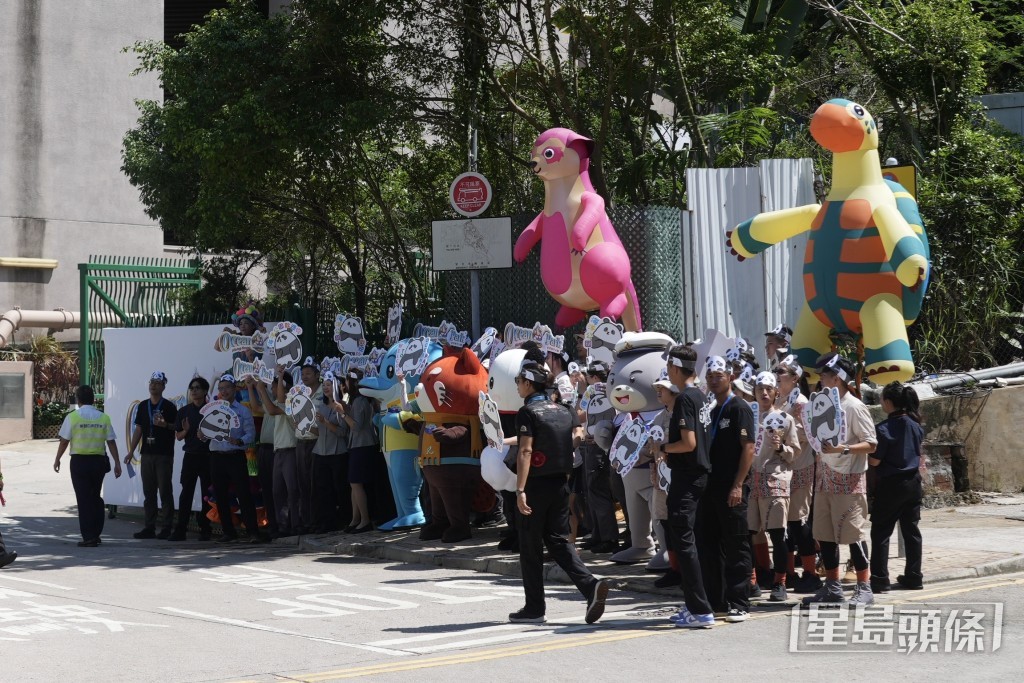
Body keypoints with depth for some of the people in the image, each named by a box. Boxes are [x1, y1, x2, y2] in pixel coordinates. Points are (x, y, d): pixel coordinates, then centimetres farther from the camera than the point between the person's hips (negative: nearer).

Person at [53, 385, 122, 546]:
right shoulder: (103, 417, 2)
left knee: (84, 499, 0)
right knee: (96, 497, 17)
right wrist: (117, 463, 7)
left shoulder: (72, 417, -6)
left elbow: (64, 441, -3)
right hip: (98, 460, 3)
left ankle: (88, 537, -4)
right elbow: (111, 442, 1)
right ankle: (96, 534, 18)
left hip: (79, 461, -3)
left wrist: (57, 459, 11)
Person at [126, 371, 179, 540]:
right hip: (147, 454, 5)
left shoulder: (169, 407, -2)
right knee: (148, 492, 7)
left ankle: (167, 528, -2)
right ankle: (149, 527, 11)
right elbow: (138, 429, 14)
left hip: (164, 455, -5)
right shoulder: (143, 406, 13)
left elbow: (176, 427, -2)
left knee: (165, 491, -5)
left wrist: (164, 425, -21)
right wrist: (131, 451, 8)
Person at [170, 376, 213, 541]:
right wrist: (186, 431, -8)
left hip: (208, 456, -2)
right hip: (190, 455, 2)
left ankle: (205, 529, 10)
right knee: (186, 492, -3)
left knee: (207, 494, 2)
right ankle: (180, 530, -4)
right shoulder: (184, 412, 9)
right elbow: (178, 436, 12)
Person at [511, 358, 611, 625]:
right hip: (560, 483, 7)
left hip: (537, 483, -7)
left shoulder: (528, 412, -12)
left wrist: (520, 490, -21)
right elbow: (577, 436, 11)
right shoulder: (563, 409, 9)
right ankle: (591, 585, -8)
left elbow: (525, 452, -19)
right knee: (558, 540, 12)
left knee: (530, 546, 3)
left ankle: (534, 608, 8)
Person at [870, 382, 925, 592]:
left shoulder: (884, 429, -17)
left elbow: (874, 461, -14)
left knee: (881, 532, 0)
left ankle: (880, 579, -3)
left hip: (890, 485, -6)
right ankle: (914, 577, 15)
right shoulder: (915, 425, 3)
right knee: (911, 530, 12)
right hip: (913, 482, 6)